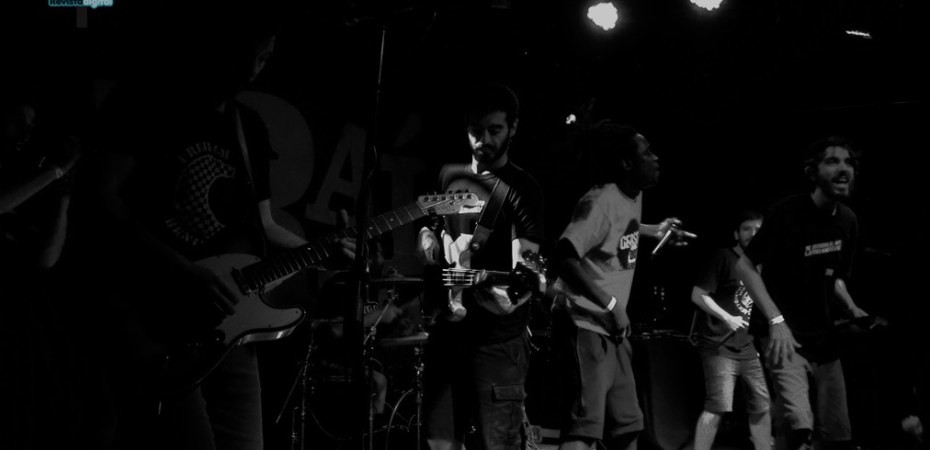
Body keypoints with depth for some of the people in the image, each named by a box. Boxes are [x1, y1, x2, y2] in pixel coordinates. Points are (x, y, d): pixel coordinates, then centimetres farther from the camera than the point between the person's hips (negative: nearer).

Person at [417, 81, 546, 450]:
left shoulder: (522, 189, -8)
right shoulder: (449, 177, 12)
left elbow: (524, 265, -18)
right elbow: (427, 229, 27)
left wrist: (510, 293, -40)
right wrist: (430, 240, 3)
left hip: (498, 341, -6)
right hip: (446, 333, 6)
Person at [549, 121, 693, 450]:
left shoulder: (634, 197, 10)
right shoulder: (602, 201, -18)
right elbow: (565, 254, -29)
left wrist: (654, 231, 27)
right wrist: (609, 305, -28)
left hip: (612, 328, 10)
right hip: (585, 325, -10)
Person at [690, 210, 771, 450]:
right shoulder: (723, 258, -6)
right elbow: (697, 295, -10)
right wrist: (727, 318, -15)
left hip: (750, 348, 7)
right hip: (720, 347, -7)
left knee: (762, 407, 9)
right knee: (717, 408, -14)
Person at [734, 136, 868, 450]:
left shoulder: (847, 221, 5)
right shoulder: (788, 213, -16)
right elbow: (744, 266, -14)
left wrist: (853, 310, 1)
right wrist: (776, 320, -22)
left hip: (824, 342, 7)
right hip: (786, 336, -7)